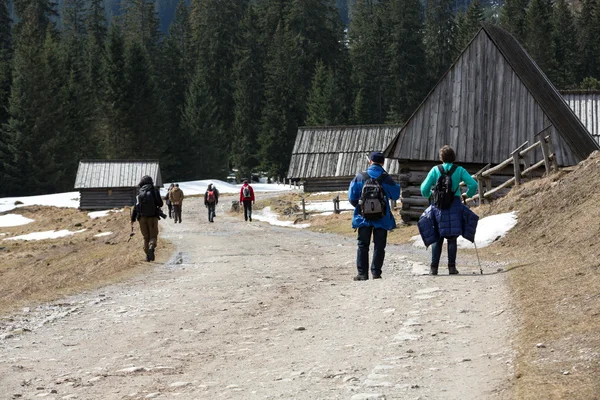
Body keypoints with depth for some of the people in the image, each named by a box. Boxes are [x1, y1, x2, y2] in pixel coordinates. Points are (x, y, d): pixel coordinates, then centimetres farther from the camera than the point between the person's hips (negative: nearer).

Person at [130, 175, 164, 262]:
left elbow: (135, 207, 5)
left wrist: (132, 220, 7)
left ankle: (147, 256, 4)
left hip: (142, 218, 3)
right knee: (153, 236, 2)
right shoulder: (154, 190, 1)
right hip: (152, 217, -3)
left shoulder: (139, 193, 9)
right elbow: (160, 203, -4)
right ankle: (151, 247, -27)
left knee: (146, 237, 12)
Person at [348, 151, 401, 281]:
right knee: (379, 246, 8)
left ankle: (362, 273, 5)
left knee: (363, 246, 9)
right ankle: (376, 272, 4)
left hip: (364, 217, 1)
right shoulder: (386, 178, -6)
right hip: (382, 218, -1)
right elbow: (395, 195, 4)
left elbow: (352, 197, -2)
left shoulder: (359, 177, -4)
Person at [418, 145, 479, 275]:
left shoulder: (435, 170, 0)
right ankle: (452, 267, 0)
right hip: (455, 206, 0)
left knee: (437, 238, 9)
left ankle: (434, 267, 5)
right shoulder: (459, 170, 1)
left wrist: (429, 195, 20)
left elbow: (424, 188, -2)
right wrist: (468, 195, 14)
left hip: (438, 206, 1)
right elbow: (473, 184, -5)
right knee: (452, 238, 5)